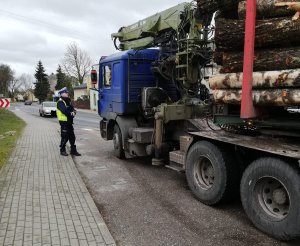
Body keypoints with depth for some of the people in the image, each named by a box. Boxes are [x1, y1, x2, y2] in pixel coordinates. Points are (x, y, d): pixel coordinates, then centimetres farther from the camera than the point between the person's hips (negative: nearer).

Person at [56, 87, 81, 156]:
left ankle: (73, 150, 16)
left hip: (69, 122, 8)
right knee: (65, 137, -1)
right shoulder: (60, 102, -10)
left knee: (72, 136, 9)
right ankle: (62, 150, 13)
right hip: (64, 122, -8)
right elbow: (64, 111, -24)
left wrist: (73, 112, -11)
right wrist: (71, 113, -14)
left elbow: (72, 109, 11)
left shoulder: (68, 101, 17)